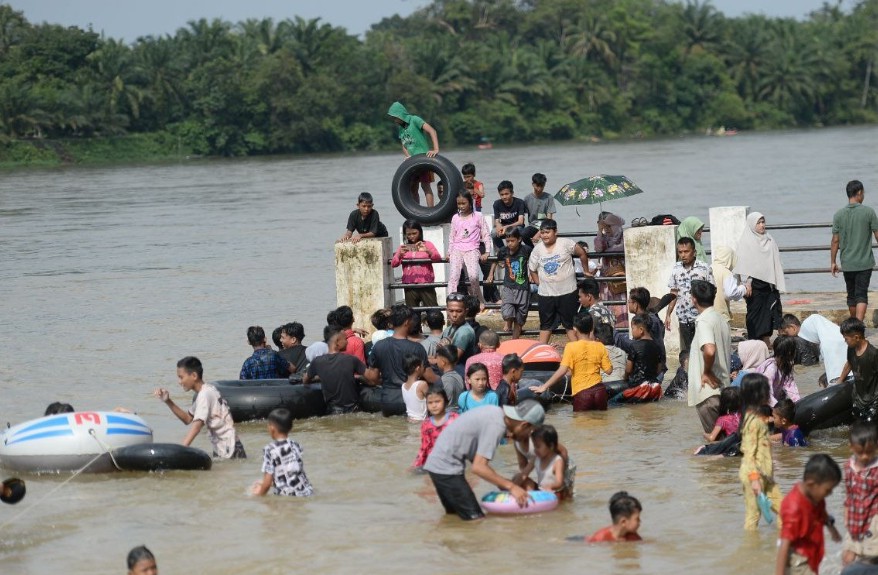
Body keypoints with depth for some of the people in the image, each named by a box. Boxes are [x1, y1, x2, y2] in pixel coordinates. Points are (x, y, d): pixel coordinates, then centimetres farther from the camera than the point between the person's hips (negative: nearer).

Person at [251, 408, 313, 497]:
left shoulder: (269, 450, -8)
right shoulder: (296, 446, 8)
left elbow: (267, 482, -8)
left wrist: (259, 494, 13)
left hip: (287, 498, -6)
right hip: (307, 493, 6)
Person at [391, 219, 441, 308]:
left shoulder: (427, 244, 6)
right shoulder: (403, 247, 11)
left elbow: (438, 258, -6)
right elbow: (393, 264, 3)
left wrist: (427, 251, -24)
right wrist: (399, 254, -17)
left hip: (426, 284, -2)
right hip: (410, 286, 2)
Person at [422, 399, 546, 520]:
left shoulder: (496, 413, 6)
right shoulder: (496, 426, -20)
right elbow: (478, 467, -24)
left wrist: (502, 483, 7)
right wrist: (511, 486, -19)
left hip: (441, 463, 10)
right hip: (446, 467, -10)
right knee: (475, 519, -9)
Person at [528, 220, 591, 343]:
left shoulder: (565, 244, -10)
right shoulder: (538, 249, 1)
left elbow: (582, 254, 0)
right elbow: (532, 268, 10)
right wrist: (538, 282, 2)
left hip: (567, 291, -3)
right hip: (546, 293, 3)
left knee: (570, 323, 6)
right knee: (546, 324, 12)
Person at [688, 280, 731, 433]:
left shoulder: (703, 321, -15)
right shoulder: (721, 320, 13)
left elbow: (709, 350, -32)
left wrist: (707, 372, -17)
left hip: (708, 390, -9)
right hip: (722, 388, 9)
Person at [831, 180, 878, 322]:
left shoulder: (839, 215, -1)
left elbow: (835, 241, 1)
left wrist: (833, 262, 9)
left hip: (847, 263, 3)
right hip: (865, 262, -3)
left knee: (851, 294, 16)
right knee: (861, 295, -5)